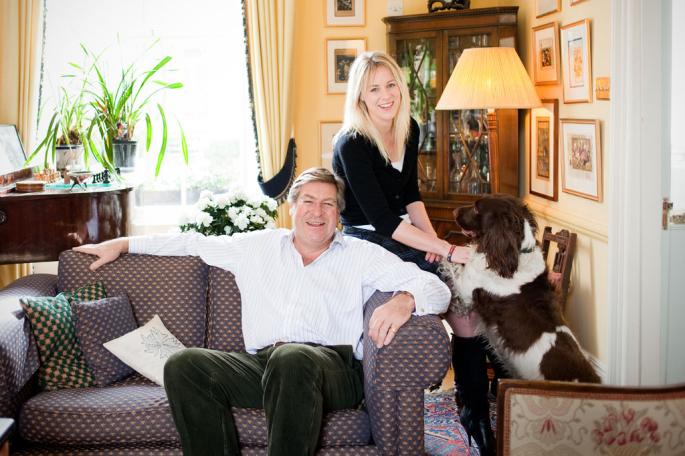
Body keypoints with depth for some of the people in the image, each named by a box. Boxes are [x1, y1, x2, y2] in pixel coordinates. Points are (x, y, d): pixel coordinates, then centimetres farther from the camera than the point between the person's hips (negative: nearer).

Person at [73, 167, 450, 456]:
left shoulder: (361, 256, 15)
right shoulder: (260, 247, 25)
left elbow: (436, 288, 7)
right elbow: (195, 242, 33)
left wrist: (404, 300, -18)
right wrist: (123, 244, 31)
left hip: (331, 367, -3)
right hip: (263, 365, 4)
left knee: (292, 358, -39)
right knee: (183, 366, -23)